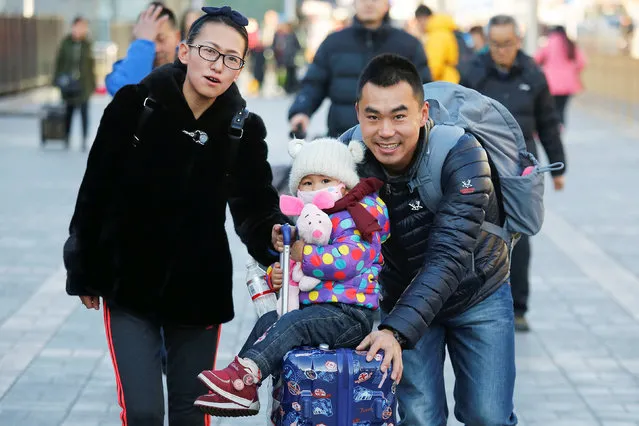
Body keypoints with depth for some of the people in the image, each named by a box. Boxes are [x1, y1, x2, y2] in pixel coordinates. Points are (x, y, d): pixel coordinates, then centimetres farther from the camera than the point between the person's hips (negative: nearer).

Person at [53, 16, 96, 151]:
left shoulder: (87, 44, 3)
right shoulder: (66, 43, 0)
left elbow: (91, 64, 7)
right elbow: (59, 61, 2)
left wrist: (93, 83, 6)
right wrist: (57, 80, -2)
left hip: (84, 83, 0)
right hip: (68, 83, 0)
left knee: (84, 112, -1)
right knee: (68, 112, 7)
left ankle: (84, 140, 4)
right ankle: (66, 137, 16)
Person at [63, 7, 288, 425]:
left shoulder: (244, 129, -7)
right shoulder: (135, 105, -12)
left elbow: (255, 205, -10)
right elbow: (96, 189, -4)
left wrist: (274, 233, -33)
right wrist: (83, 274, 1)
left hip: (199, 291, 2)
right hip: (129, 284, -2)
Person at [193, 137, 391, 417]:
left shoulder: (354, 221, -9)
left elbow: (346, 260, -27)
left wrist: (304, 255, -21)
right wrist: (276, 275, 5)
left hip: (350, 313, -9)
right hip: (314, 306, 9)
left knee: (291, 324, -27)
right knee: (268, 320, -6)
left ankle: (242, 377, -36)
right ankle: (243, 393, -12)